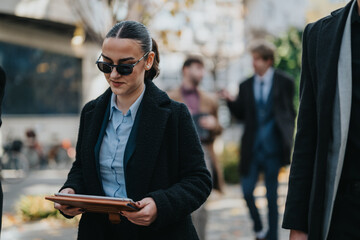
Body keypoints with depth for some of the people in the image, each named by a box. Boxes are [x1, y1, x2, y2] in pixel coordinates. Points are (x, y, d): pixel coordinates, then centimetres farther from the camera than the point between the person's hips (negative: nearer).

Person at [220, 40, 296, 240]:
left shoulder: (284, 82, -1)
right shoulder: (246, 86, 6)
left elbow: (290, 113, 5)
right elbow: (241, 115, 10)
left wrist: (290, 139, 2)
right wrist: (231, 101, -7)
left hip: (273, 146, -2)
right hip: (252, 147, 2)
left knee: (271, 194, 5)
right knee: (247, 191, 0)